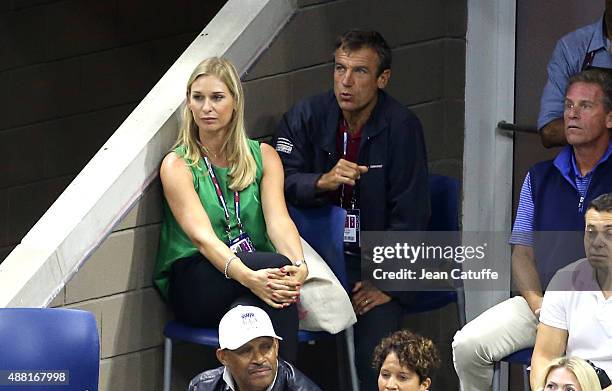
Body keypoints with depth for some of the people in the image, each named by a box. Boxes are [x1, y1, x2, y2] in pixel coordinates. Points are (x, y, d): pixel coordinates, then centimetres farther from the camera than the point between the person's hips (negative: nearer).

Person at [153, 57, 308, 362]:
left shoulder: (263, 156, 12)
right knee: (276, 266, -33)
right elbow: (202, 236, -15)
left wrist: (298, 265, -29)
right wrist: (248, 277, -35)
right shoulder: (177, 165, 1)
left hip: (257, 270, 2)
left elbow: (278, 219, -5)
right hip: (193, 284, -2)